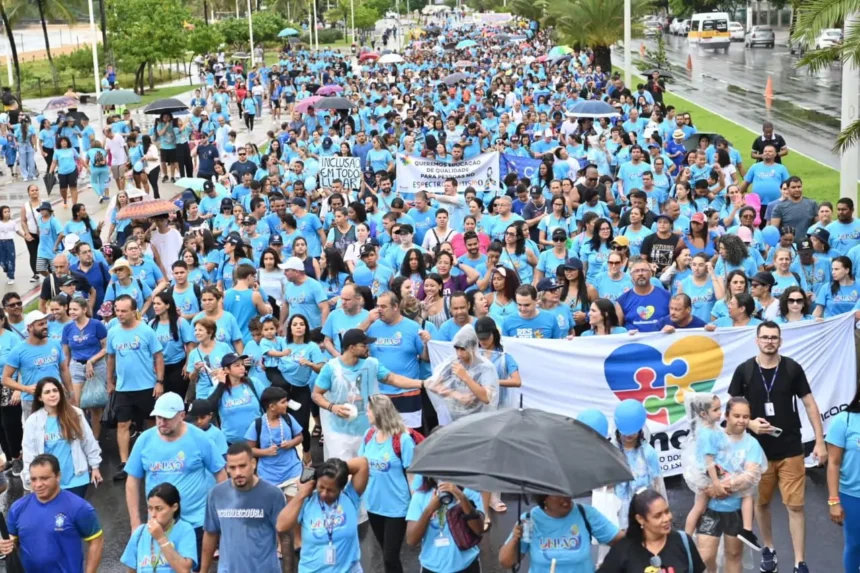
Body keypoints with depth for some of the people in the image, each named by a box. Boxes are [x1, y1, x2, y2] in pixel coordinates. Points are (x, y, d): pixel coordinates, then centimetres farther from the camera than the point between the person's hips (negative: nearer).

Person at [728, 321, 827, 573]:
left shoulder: (792, 368, -4)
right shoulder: (744, 370, -4)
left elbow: (809, 404, 0)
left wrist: (820, 441, -4)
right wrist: (750, 423, -18)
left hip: (790, 449, -1)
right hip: (758, 449, 1)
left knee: (795, 505, -2)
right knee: (761, 503, 13)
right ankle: (768, 549, 35)